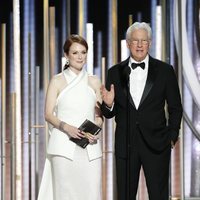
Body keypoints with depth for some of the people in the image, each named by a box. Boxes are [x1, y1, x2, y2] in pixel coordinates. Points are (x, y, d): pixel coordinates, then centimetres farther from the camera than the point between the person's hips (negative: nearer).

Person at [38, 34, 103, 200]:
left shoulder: (94, 81, 13)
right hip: (64, 145, -2)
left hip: (90, 147, 2)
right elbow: (49, 114, 2)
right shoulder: (57, 81, 5)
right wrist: (66, 127, -16)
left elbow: (99, 115, 15)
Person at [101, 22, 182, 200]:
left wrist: (172, 136, 0)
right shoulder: (115, 72, 5)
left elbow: (175, 108, 7)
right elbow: (109, 113, 8)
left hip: (156, 144, -1)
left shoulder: (165, 70, 1)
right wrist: (108, 105, -13)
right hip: (125, 144, 2)